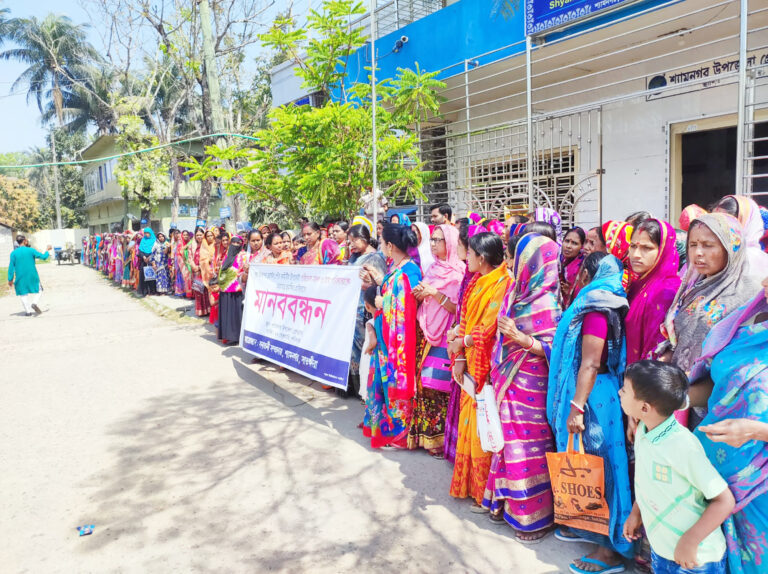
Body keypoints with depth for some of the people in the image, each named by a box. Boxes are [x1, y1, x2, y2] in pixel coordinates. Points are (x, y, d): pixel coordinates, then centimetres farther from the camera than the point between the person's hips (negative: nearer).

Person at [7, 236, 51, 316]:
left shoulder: (13, 253, -2)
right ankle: (35, 303, -14)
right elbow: (43, 257, -3)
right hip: (32, 276, -1)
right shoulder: (31, 250, -6)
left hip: (20, 278, 1)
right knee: (38, 291, 13)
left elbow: (11, 267, -2)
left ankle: (28, 311, 2)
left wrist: (10, 279, 4)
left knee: (23, 294, 12)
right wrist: (47, 250, 17)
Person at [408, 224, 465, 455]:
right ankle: (425, 434, 16)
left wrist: (435, 294, -18)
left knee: (435, 386, -8)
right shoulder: (433, 269, 14)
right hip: (428, 333, 6)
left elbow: (458, 309, -11)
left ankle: (440, 437, 5)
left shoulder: (459, 272, -6)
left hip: (446, 337, -6)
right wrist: (419, 294, 0)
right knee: (423, 384, 4)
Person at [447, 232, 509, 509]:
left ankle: (487, 493, 13)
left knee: (483, 427, -1)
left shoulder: (502, 285, -15)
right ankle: (469, 483, 28)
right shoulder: (477, 282, 11)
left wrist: (460, 341, -6)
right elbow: (465, 321, 10)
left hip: (488, 366, -8)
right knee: (469, 422, 14)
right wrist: (459, 357, 1)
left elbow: (488, 329, -19)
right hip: (470, 363, 8)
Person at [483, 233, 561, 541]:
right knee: (510, 442, 16)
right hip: (508, 382, 8)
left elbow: (555, 348, -18)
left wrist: (521, 339, -29)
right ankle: (508, 502, 31)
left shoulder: (545, 301, -17)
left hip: (529, 386, -7)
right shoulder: (517, 292, 7)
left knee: (528, 447, 3)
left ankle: (536, 515, 19)